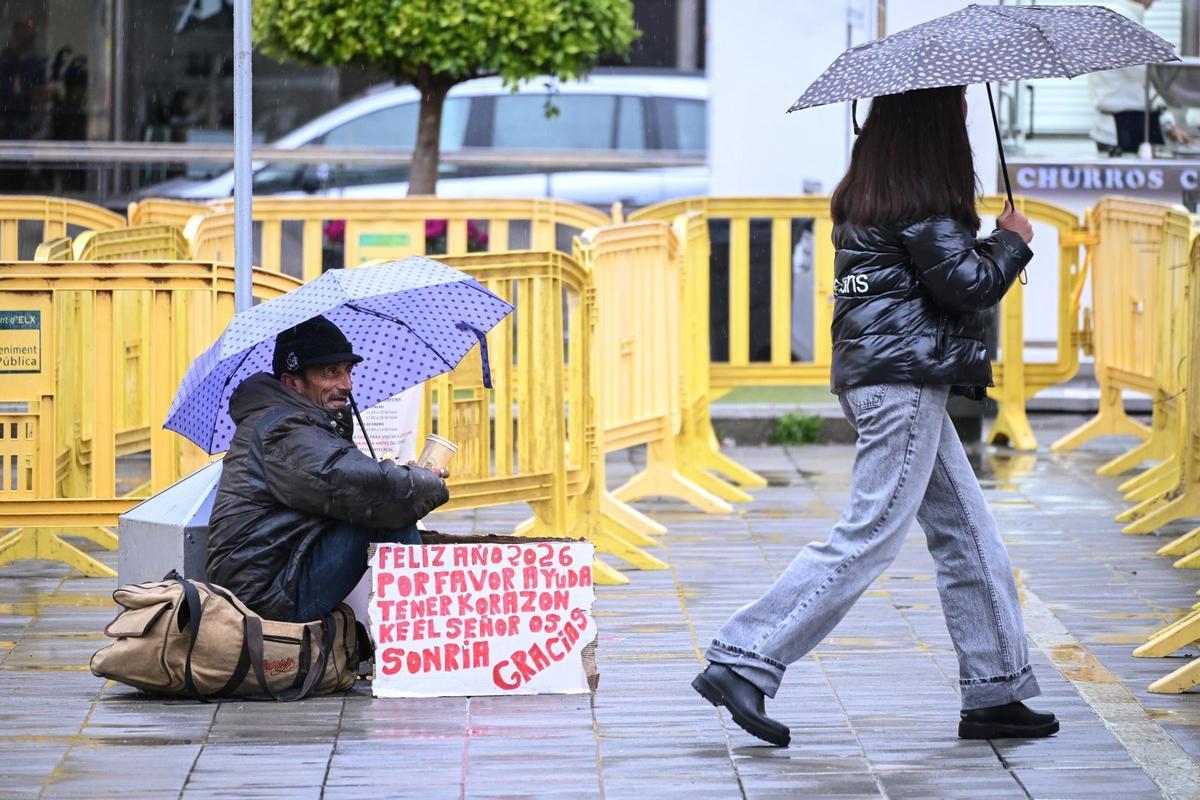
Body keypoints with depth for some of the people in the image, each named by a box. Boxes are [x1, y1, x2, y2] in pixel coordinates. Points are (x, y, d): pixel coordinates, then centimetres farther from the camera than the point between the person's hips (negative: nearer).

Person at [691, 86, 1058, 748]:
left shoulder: (867, 190, 15)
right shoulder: (922, 198, -13)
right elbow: (965, 283, -15)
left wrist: (992, 245, 15)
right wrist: (1012, 242, 3)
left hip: (871, 375, 10)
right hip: (905, 379, -10)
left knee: (966, 532, 12)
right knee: (870, 536, -9)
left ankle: (995, 693, 15)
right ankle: (741, 664, -11)